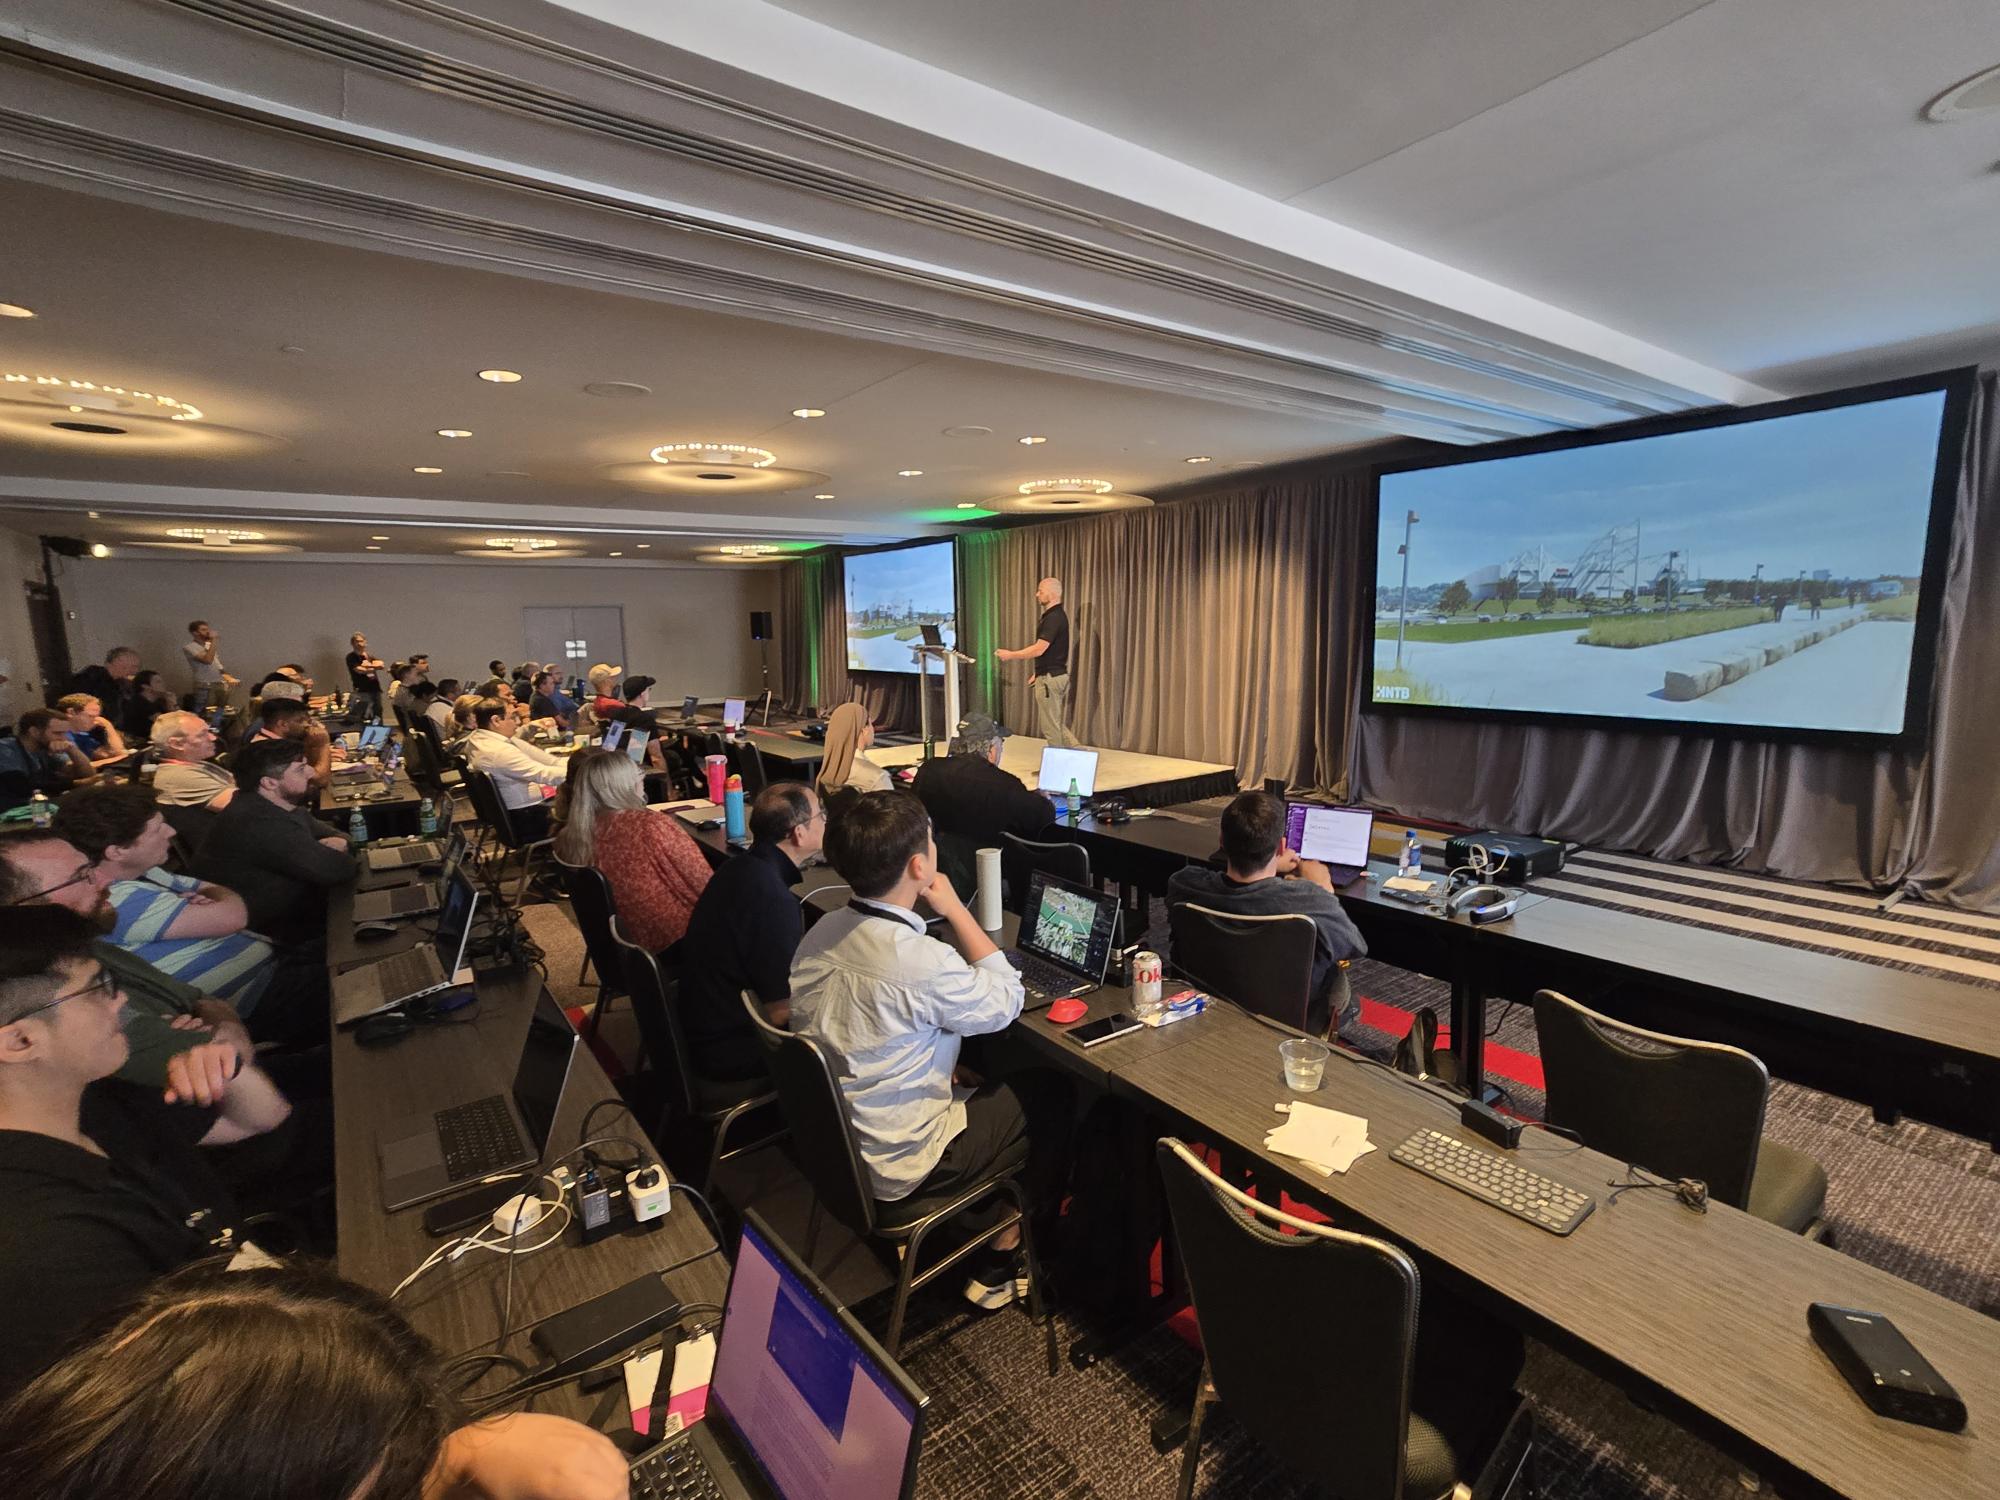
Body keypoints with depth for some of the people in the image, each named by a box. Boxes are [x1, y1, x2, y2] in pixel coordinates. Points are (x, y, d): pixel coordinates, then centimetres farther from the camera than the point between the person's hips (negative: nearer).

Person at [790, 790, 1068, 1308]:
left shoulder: (822, 932, -8)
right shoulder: (924, 962, -32)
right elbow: (1006, 1001, -13)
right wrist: (956, 909, -11)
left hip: (827, 1142, 7)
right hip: (895, 1174, -7)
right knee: (1051, 1094, 9)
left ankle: (974, 1223, 30)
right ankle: (1000, 1259, 21)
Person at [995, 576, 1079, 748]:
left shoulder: (1054, 618, -19)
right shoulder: (1055, 615, 13)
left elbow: (1039, 649, -24)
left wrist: (1010, 655, -14)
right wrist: (1038, 673, 21)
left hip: (1050, 678, -10)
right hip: (1054, 675, 10)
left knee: (1050, 726, 0)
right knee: (1057, 724, 14)